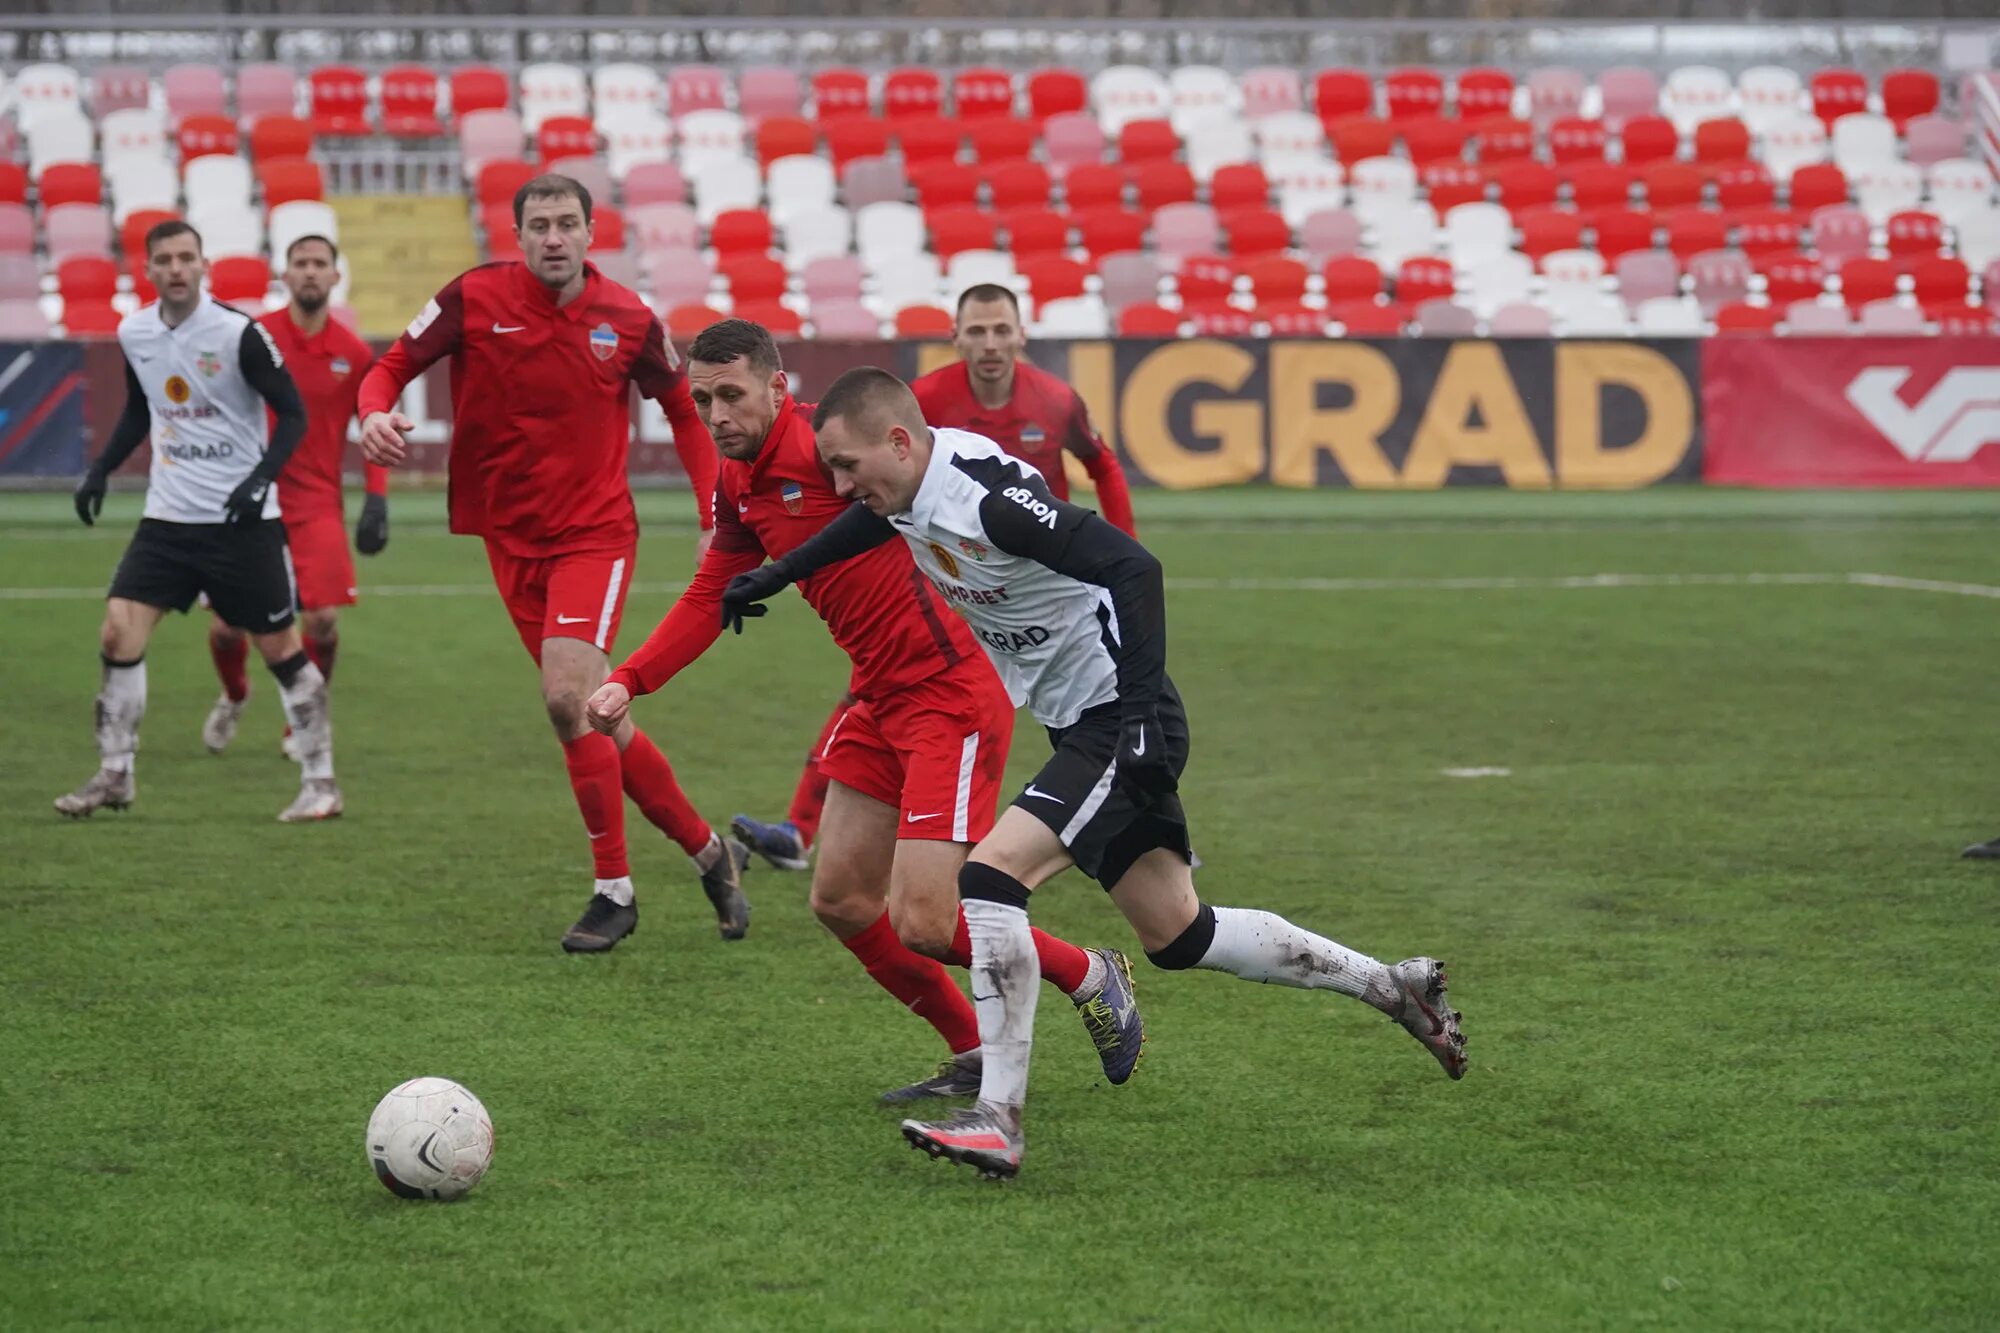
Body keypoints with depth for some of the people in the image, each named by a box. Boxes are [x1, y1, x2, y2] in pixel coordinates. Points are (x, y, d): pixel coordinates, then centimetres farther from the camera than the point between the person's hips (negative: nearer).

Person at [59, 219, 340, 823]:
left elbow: (292, 413, -9)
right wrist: (101, 471, 11)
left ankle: (320, 781, 13)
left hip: (242, 519, -4)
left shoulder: (238, 333, -13)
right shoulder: (133, 333, 4)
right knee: (119, 633, -7)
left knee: (281, 648, 1)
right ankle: (114, 775, 5)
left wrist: (261, 477, -22)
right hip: (168, 517, 4)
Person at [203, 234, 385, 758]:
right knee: (229, 623, -1)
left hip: (318, 504, 1)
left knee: (323, 618, -13)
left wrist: (377, 499, 1)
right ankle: (234, 696, 34)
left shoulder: (354, 352, 1)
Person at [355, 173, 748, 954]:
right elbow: (393, 367, 1)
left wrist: (714, 517, 2)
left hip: (594, 532, -3)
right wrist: (376, 413, -23)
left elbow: (685, 411, 9)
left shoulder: (627, 319, -5)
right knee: (597, 719, 6)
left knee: (568, 699, -20)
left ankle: (614, 891, -7)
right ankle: (709, 852, 25)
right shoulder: (474, 299, -6)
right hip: (512, 539, 3)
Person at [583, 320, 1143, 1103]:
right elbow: (712, 596, 19)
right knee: (840, 901, 10)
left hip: (951, 696, -9)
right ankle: (975, 1059, 26)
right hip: (879, 701, 9)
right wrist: (629, 681, 7)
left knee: (922, 925, -12)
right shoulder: (738, 489, 9)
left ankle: (1092, 978, 14)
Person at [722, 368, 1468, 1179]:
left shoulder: (989, 495, -26)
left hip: (1121, 723, -10)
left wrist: (1141, 708, -33)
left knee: (993, 873, -21)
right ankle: (1391, 985, 27)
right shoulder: (907, 480, 1)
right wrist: (776, 575, 28)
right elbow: (876, 519, 28)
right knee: (1177, 936, 14)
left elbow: (1132, 567, -31)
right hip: (1080, 725, 10)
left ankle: (999, 1120, -19)